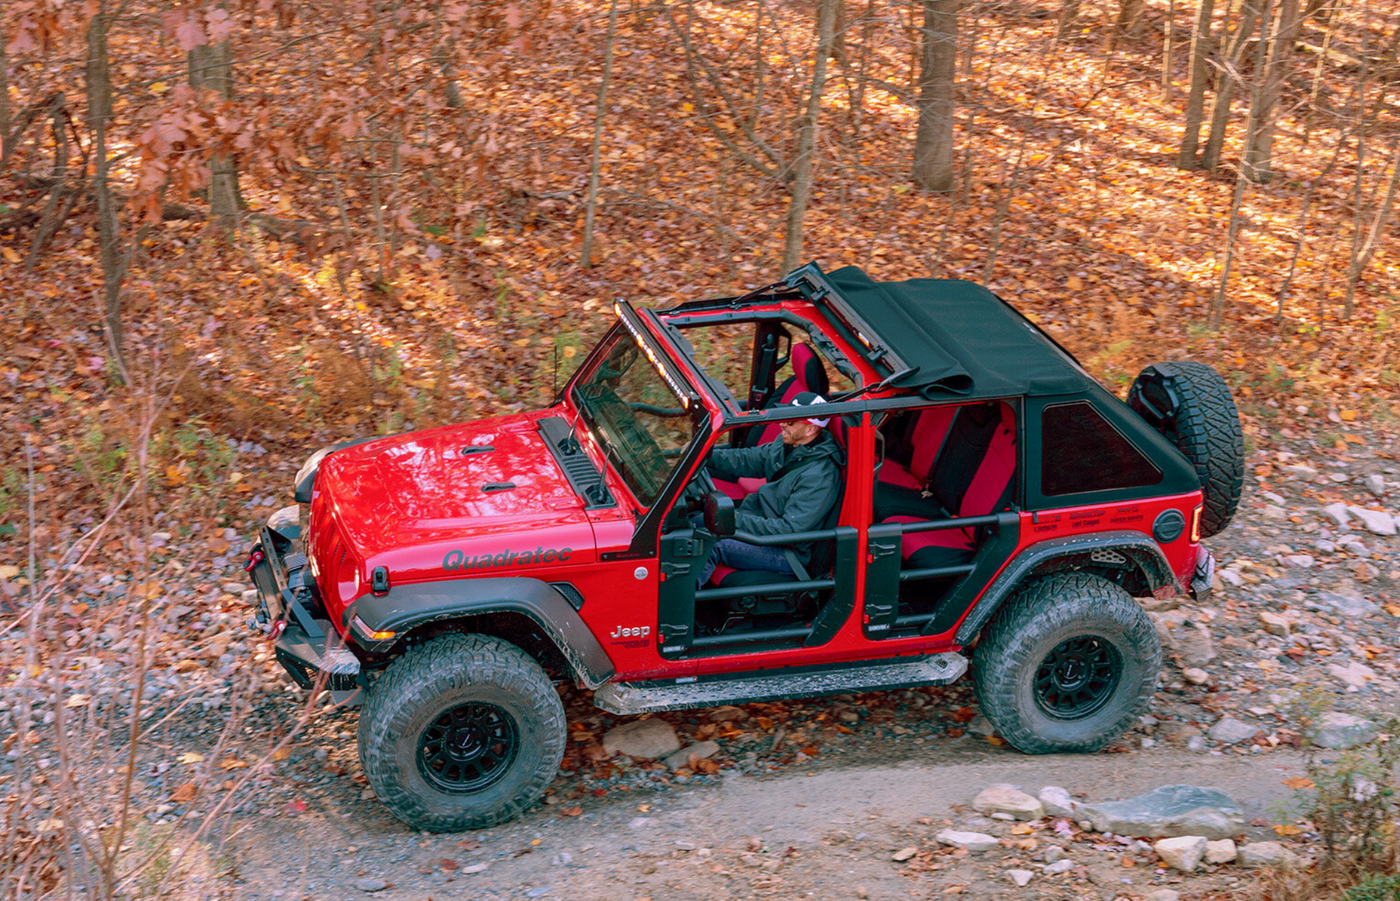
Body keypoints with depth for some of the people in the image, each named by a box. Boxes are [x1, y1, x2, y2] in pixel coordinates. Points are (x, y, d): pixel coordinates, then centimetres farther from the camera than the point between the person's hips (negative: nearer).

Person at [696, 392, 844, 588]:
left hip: (787, 552, -9)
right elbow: (748, 460, 9)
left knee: (716, 548, -27)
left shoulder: (819, 478, -27)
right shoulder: (788, 445, 0)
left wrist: (737, 520, -30)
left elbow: (789, 530, -30)